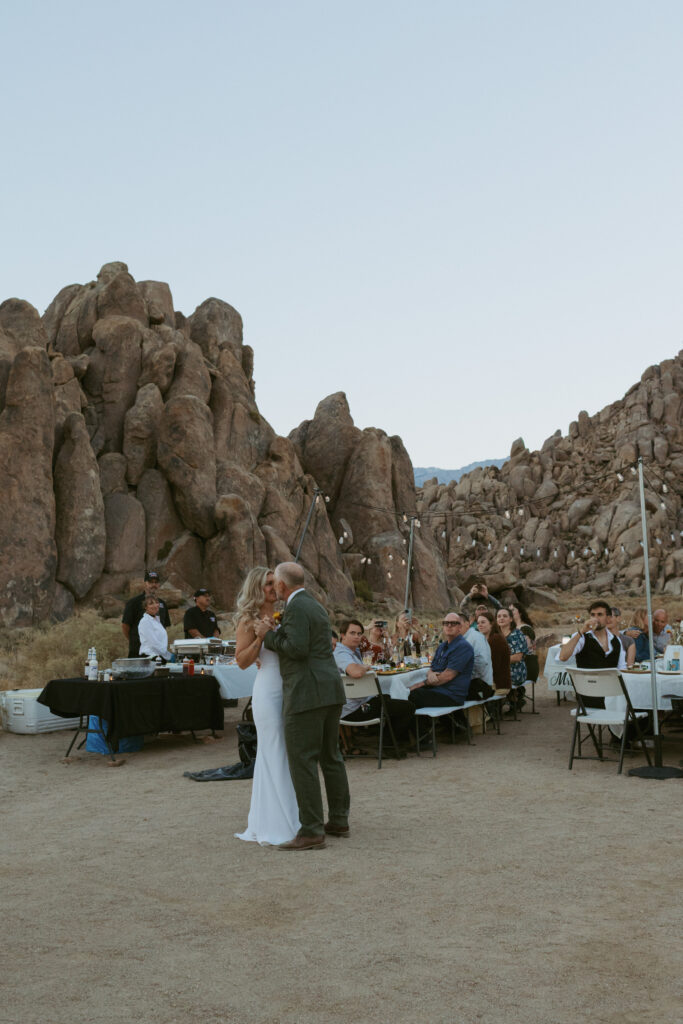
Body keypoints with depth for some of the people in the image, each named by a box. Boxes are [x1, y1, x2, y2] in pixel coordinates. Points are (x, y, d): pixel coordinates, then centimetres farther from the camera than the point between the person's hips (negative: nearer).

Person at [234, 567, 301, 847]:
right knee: (273, 753, -3)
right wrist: (260, 637, -19)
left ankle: (289, 819, 23)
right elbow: (242, 661, -8)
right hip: (268, 690, -7)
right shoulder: (249, 621, -5)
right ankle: (273, 827, 7)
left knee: (289, 753, 11)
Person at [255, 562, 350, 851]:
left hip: (307, 694, -10)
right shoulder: (315, 605, 19)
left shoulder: (296, 608, -12)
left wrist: (269, 635, -9)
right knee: (331, 755, 16)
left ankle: (311, 831, -5)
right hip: (330, 689, 10)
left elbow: (297, 648, -21)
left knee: (302, 760, -6)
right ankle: (339, 820, 25)